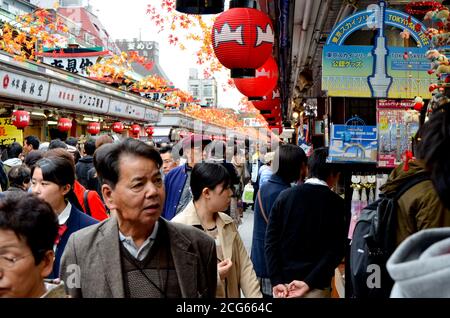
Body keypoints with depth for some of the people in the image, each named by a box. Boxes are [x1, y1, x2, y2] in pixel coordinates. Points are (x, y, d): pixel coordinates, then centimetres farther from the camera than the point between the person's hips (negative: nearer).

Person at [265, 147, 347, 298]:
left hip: (283, 282, 3)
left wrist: (276, 281, -7)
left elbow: (271, 241, -5)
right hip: (316, 286, -2)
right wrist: (309, 282, -15)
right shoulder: (336, 203, -7)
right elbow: (336, 251, -15)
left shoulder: (285, 195, 0)